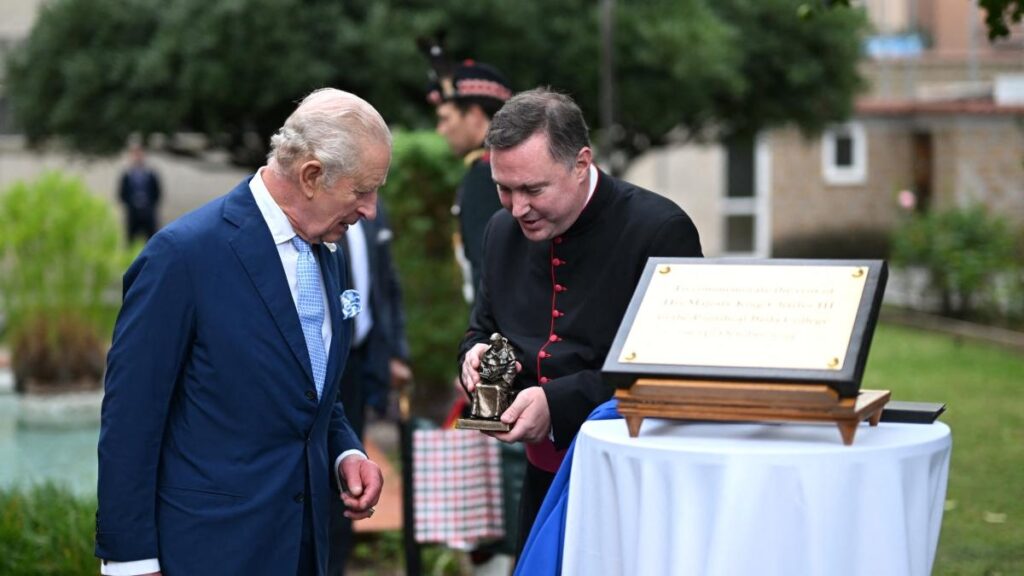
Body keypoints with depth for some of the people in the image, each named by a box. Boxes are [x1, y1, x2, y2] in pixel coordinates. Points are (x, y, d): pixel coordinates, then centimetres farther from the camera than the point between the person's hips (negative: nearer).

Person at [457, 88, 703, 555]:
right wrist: (476, 354, -3)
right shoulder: (504, 231, 6)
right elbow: (483, 325, 21)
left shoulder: (660, 230, -16)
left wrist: (559, 401, -26)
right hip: (545, 477, 6)